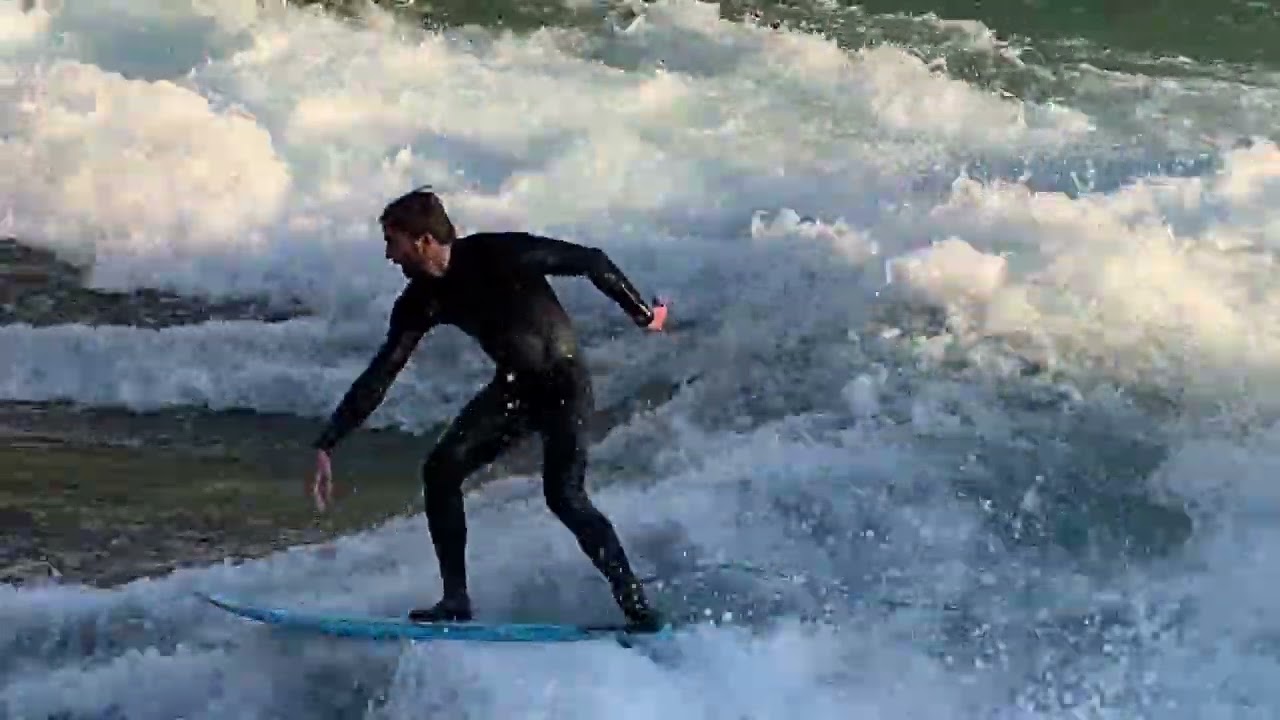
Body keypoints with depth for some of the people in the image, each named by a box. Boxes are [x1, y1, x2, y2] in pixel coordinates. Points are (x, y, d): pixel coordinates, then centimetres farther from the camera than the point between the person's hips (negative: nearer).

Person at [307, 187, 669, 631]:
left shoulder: (499, 254, -23)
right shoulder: (422, 301, -5)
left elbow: (590, 261, -15)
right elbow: (379, 377, -3)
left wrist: (640, 312, -11)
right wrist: (326, 445, -7)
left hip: (565, 382, -6)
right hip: (513, 386, 6)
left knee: (563, 495, -21)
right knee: (440, 470, -9)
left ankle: (637, 607, -13)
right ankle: (455, 600, -2)